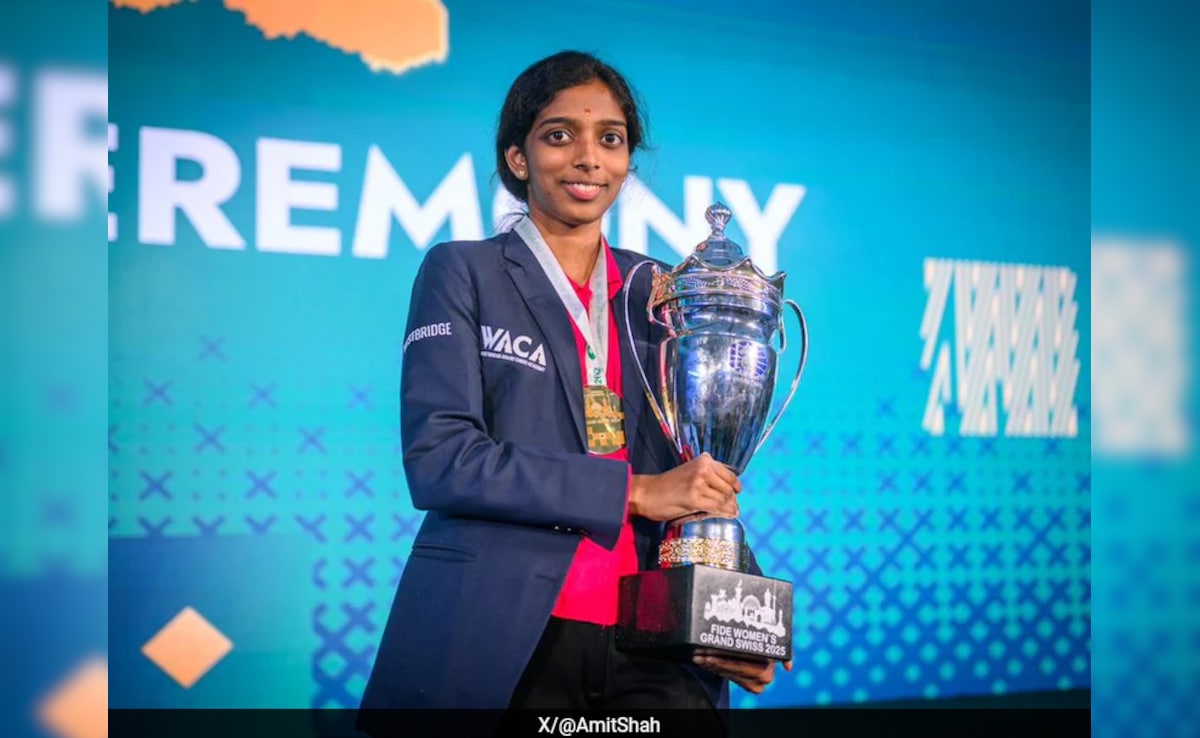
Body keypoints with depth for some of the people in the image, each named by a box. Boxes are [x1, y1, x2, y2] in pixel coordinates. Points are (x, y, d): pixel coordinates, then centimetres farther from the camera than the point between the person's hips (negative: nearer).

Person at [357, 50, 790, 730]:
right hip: (498, 644, -2)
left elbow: (701, 480, 17)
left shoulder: (660, 293, 17)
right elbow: (437, 459, -7)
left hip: (647, 647, 3)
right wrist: (631, 491, -11)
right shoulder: (463, 273, 6)